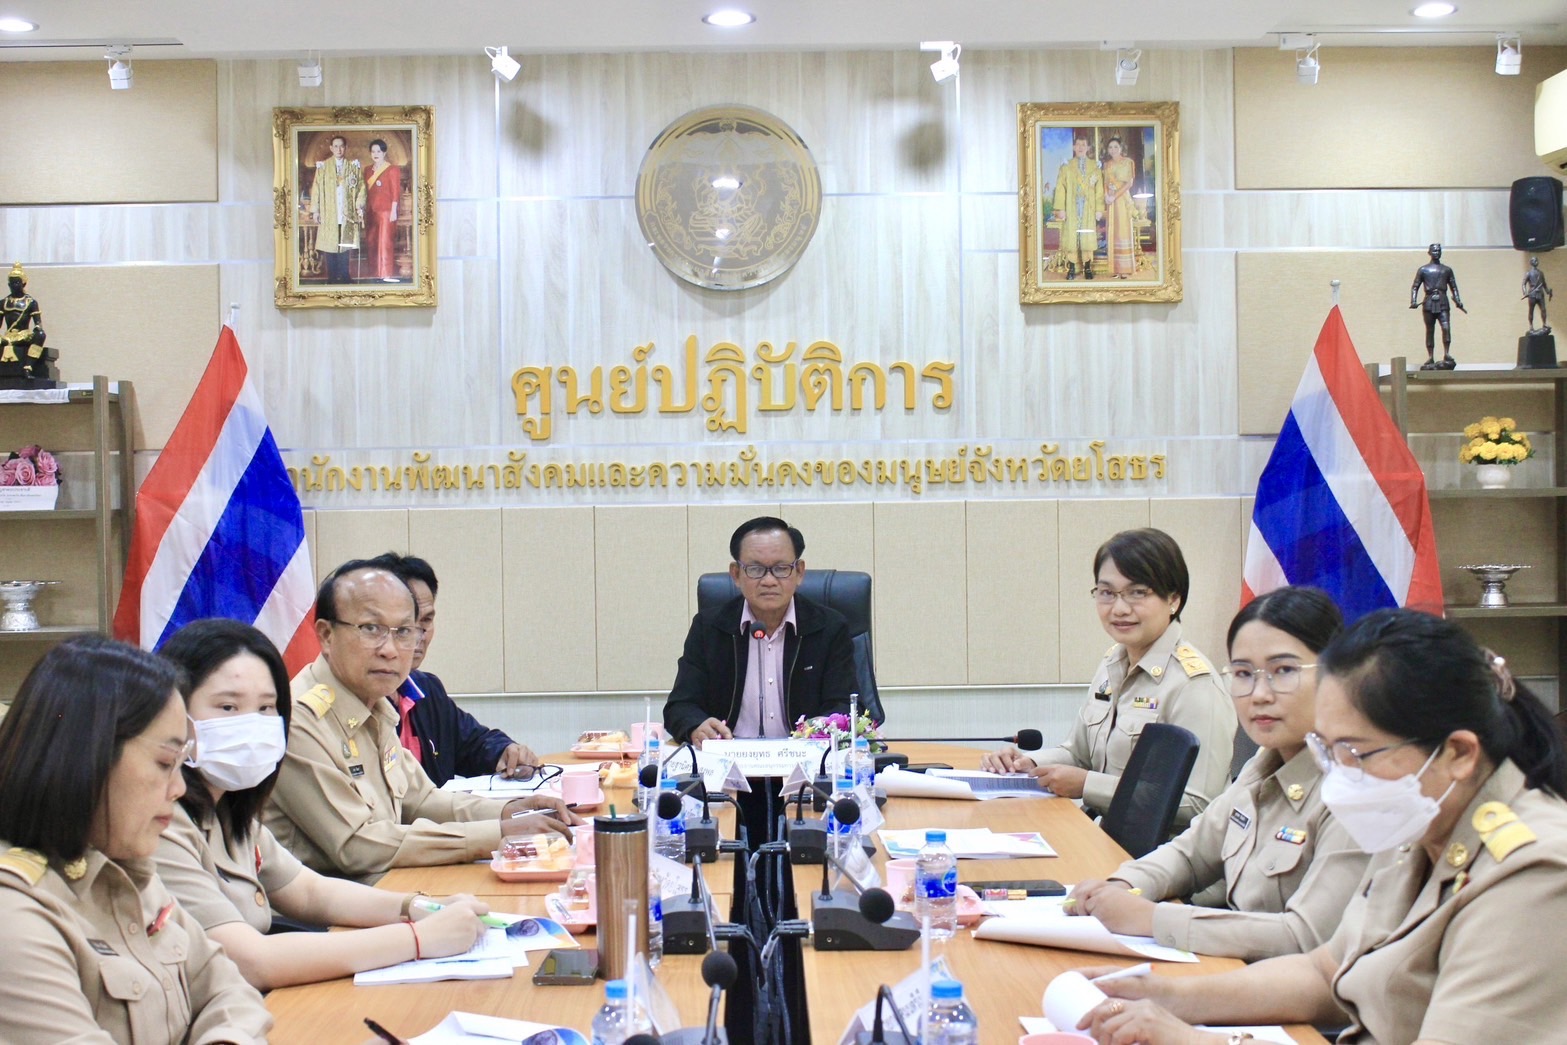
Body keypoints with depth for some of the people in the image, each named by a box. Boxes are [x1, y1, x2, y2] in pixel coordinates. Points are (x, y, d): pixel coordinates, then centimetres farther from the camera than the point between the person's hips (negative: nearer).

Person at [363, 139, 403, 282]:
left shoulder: (392, 170, -3)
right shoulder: (368, 171, 15)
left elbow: (396, 192, -7)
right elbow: (367, 192, 16)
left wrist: (394, 210, -13)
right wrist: (365, 211, 11)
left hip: (386, 211, -7)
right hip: (371, 212, 7)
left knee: (385, 242, -8)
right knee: (371, 242, 6)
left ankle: (387, 274, -7)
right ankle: (375, 274, 12)